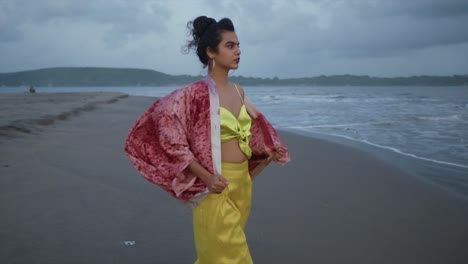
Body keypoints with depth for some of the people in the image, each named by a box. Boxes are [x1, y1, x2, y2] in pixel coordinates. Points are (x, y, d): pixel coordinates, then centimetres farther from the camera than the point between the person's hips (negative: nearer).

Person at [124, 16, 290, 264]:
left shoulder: (238, 91, 7)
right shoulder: (195, 94, -14)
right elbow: (170, 140, -15)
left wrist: (270, 151, 5)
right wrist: (206, 177, -19)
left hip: (242, 183, 7)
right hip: (217, 186, -6)